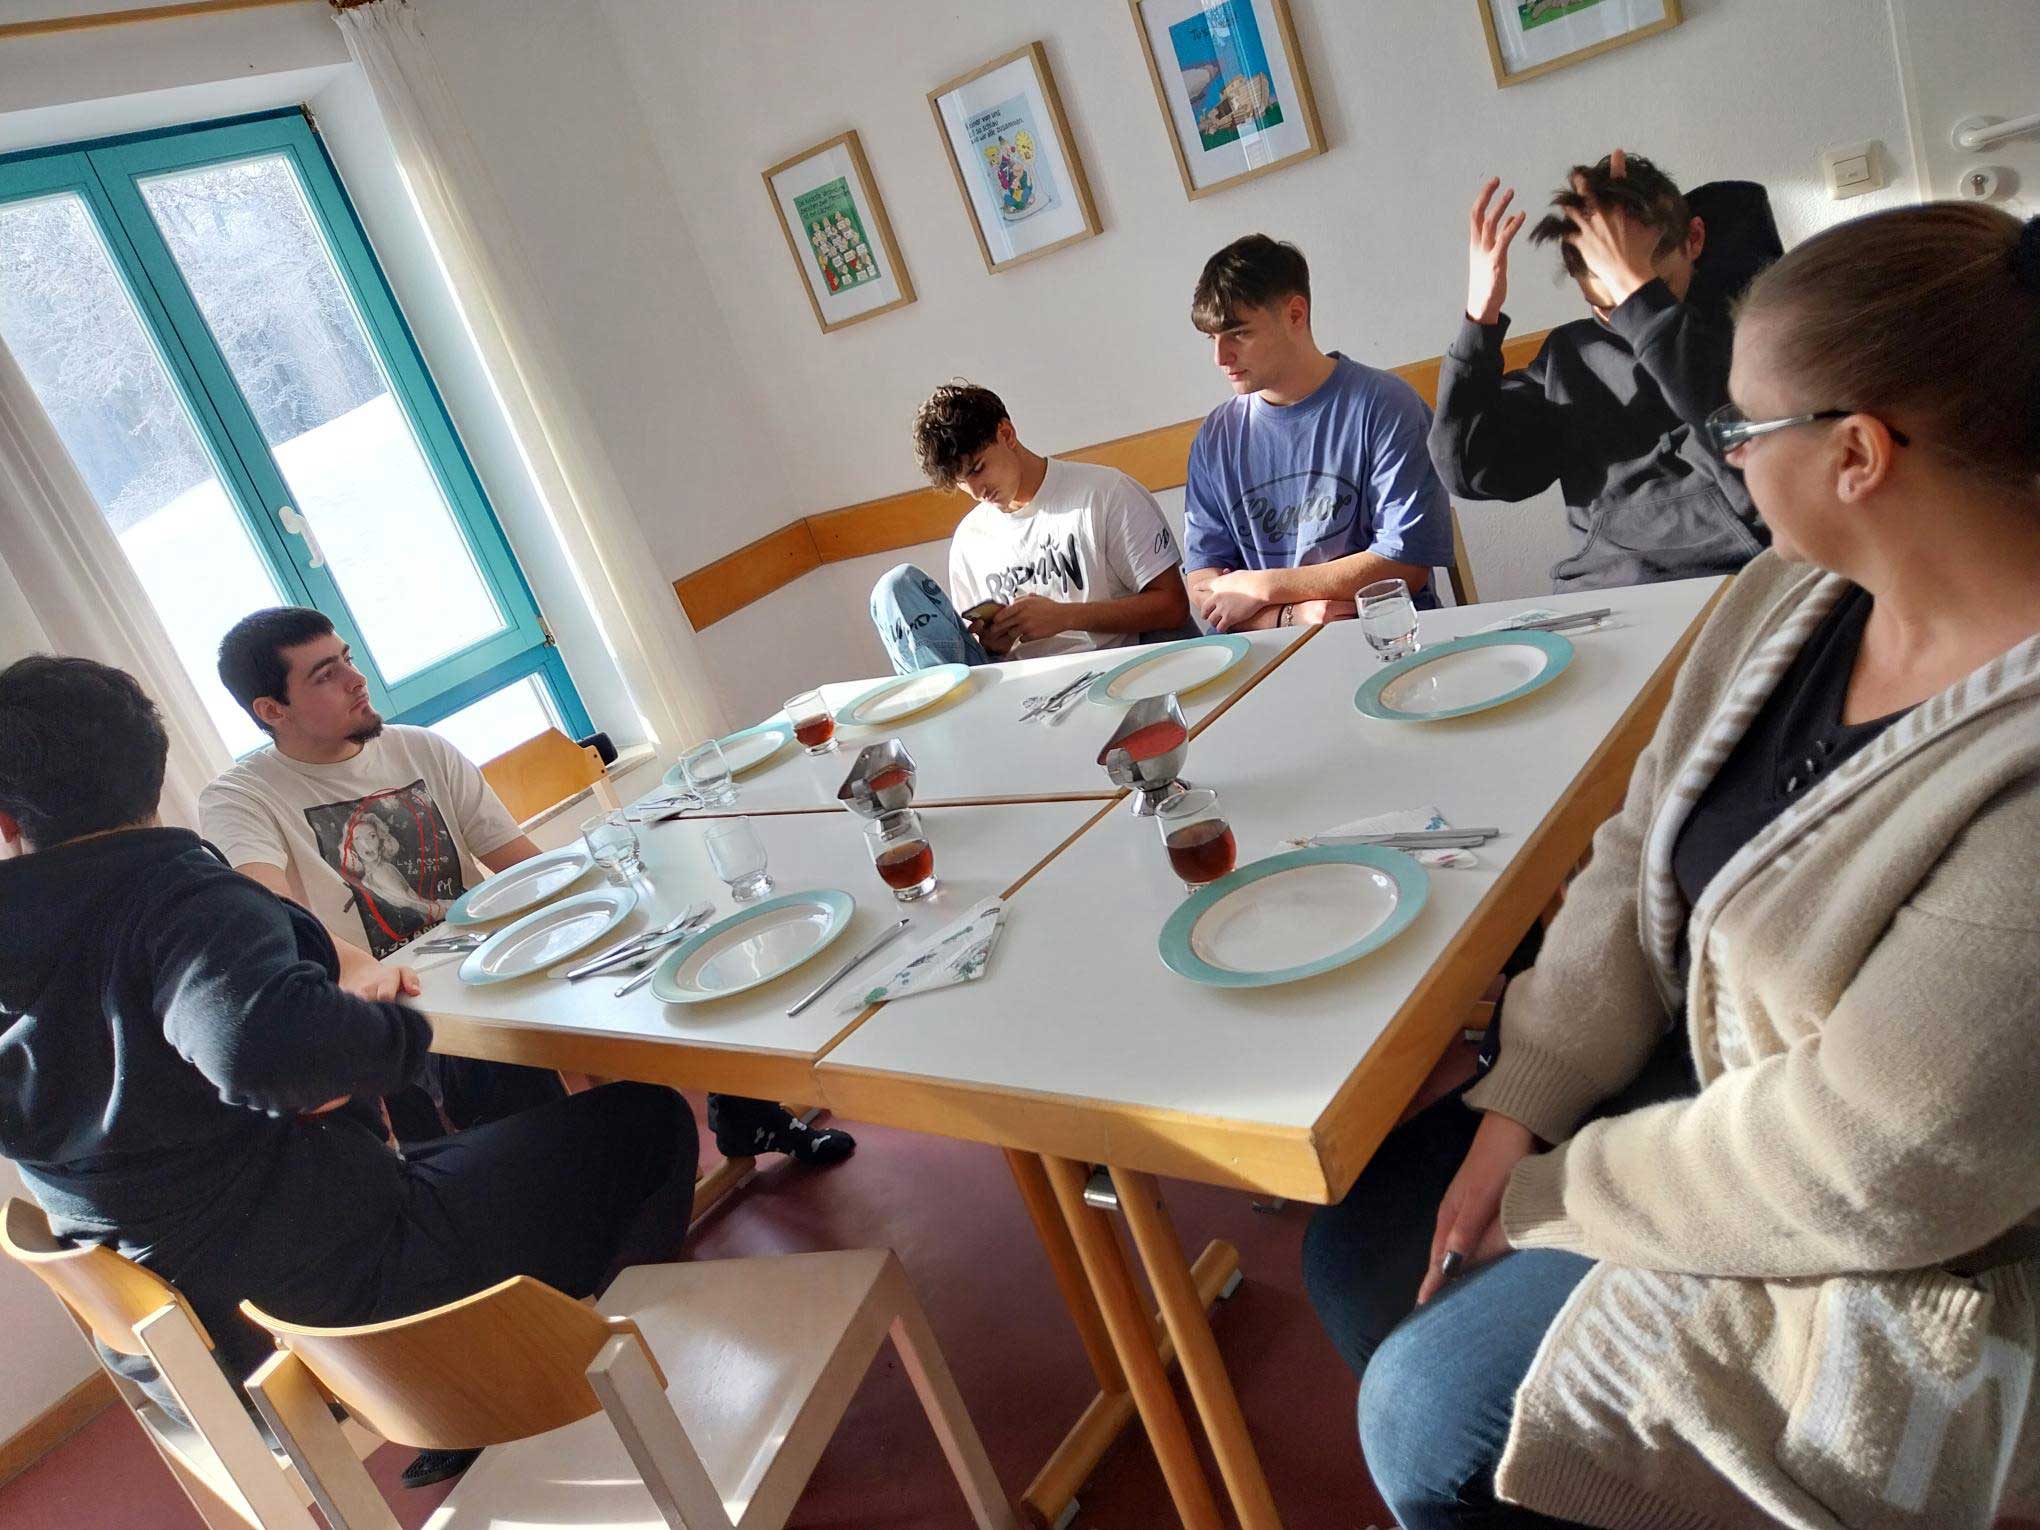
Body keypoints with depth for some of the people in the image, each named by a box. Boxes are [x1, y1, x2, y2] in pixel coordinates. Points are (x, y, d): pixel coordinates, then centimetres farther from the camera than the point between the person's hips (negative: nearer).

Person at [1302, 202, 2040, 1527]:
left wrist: (1558, 1193, -13)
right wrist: (1519, 1105, -7)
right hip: (1694, 1078, 7)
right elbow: (1639, 863, 1)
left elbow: (1862, 1178, -27)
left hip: (1914, 1261, -7)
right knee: (1359, 1251, 5)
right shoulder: (1789, 596, -5)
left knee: (1431, 1412, -10)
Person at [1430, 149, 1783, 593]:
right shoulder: (1571, 353, 13)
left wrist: (1636, 284, -16)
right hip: (1597, 597, 2)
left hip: (1741, 585, -2)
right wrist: (1481, 309, -1)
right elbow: (1471, 471, 3)